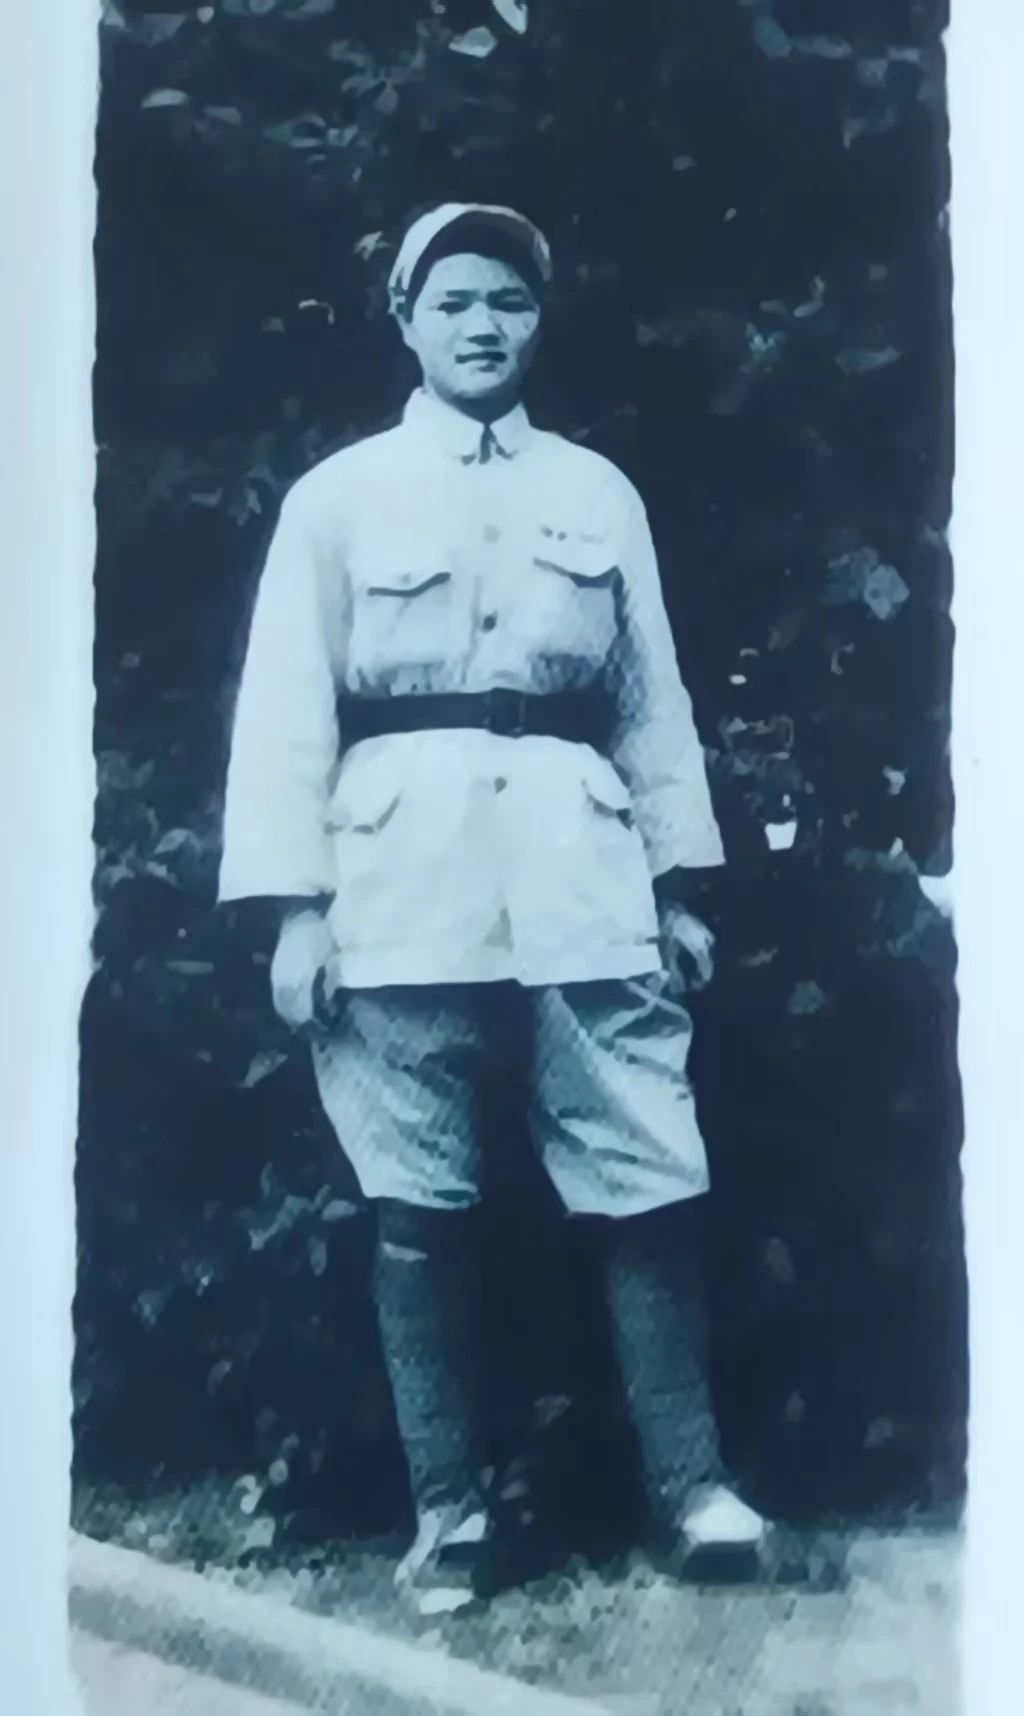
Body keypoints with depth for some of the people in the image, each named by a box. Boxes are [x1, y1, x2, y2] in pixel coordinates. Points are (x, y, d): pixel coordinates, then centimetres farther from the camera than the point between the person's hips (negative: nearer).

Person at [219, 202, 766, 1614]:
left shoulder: (599, 492, 16)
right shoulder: (338, 497, 9)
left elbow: (654, 700, 15)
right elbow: (286, 706, 4)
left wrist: (681, 882, 9)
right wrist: (295, 902, -5)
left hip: (582, 866, 2)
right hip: (405, 873, -1)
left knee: (647, 1180, -3)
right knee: (421, 1209, 2)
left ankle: (693, 1484, 10)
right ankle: (449, 1517, 14)